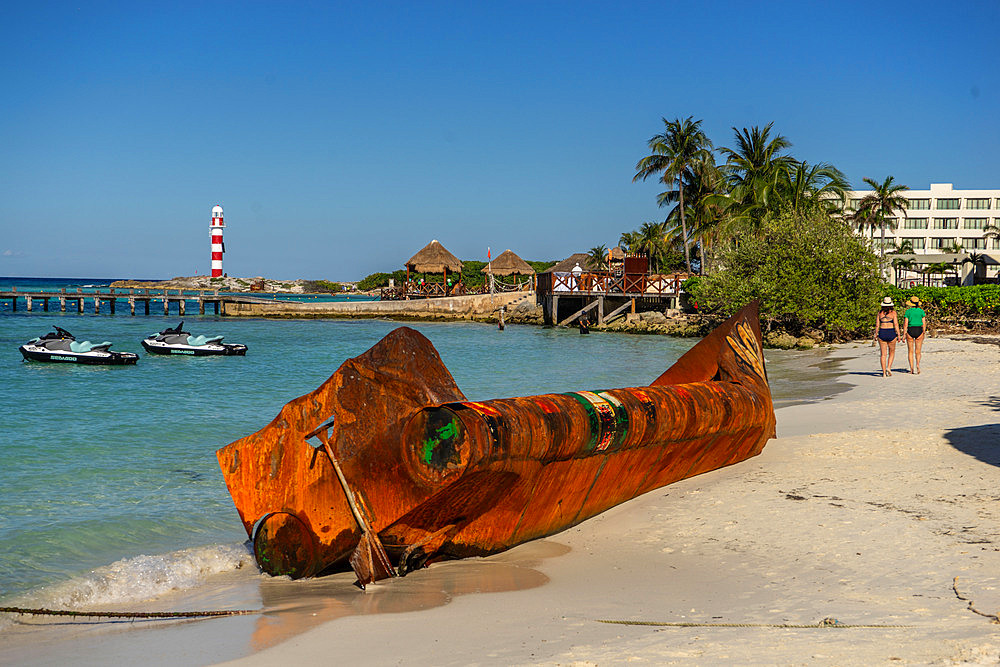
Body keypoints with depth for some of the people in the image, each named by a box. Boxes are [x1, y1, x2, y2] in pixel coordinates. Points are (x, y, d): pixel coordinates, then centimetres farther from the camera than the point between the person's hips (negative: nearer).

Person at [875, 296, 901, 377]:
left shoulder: (880, 312, 4)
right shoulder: (893, 312, -3)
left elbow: (877, 325, 3)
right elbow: (896, 324, -8)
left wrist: (876, 334, 12)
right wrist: (898, 335, -4)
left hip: (882, 333, 2)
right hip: (891, 333, -2)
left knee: (883, 354, 3)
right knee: (891, 352, 16)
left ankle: (884, 372, -1)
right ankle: (889, 367, -3)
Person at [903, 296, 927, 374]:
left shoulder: (907, 312, -1)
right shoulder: (921, 311, 3)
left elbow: (906, 324, -4)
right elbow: (924, 324, 1)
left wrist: (904, 335, -1)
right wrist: (924, 333, 10)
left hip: (910, 330, -1)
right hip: (919, 330, 1)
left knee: (910, 351, 8)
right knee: (918, 351, 5)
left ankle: (911, 368, 2)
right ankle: (917, 364, -20)